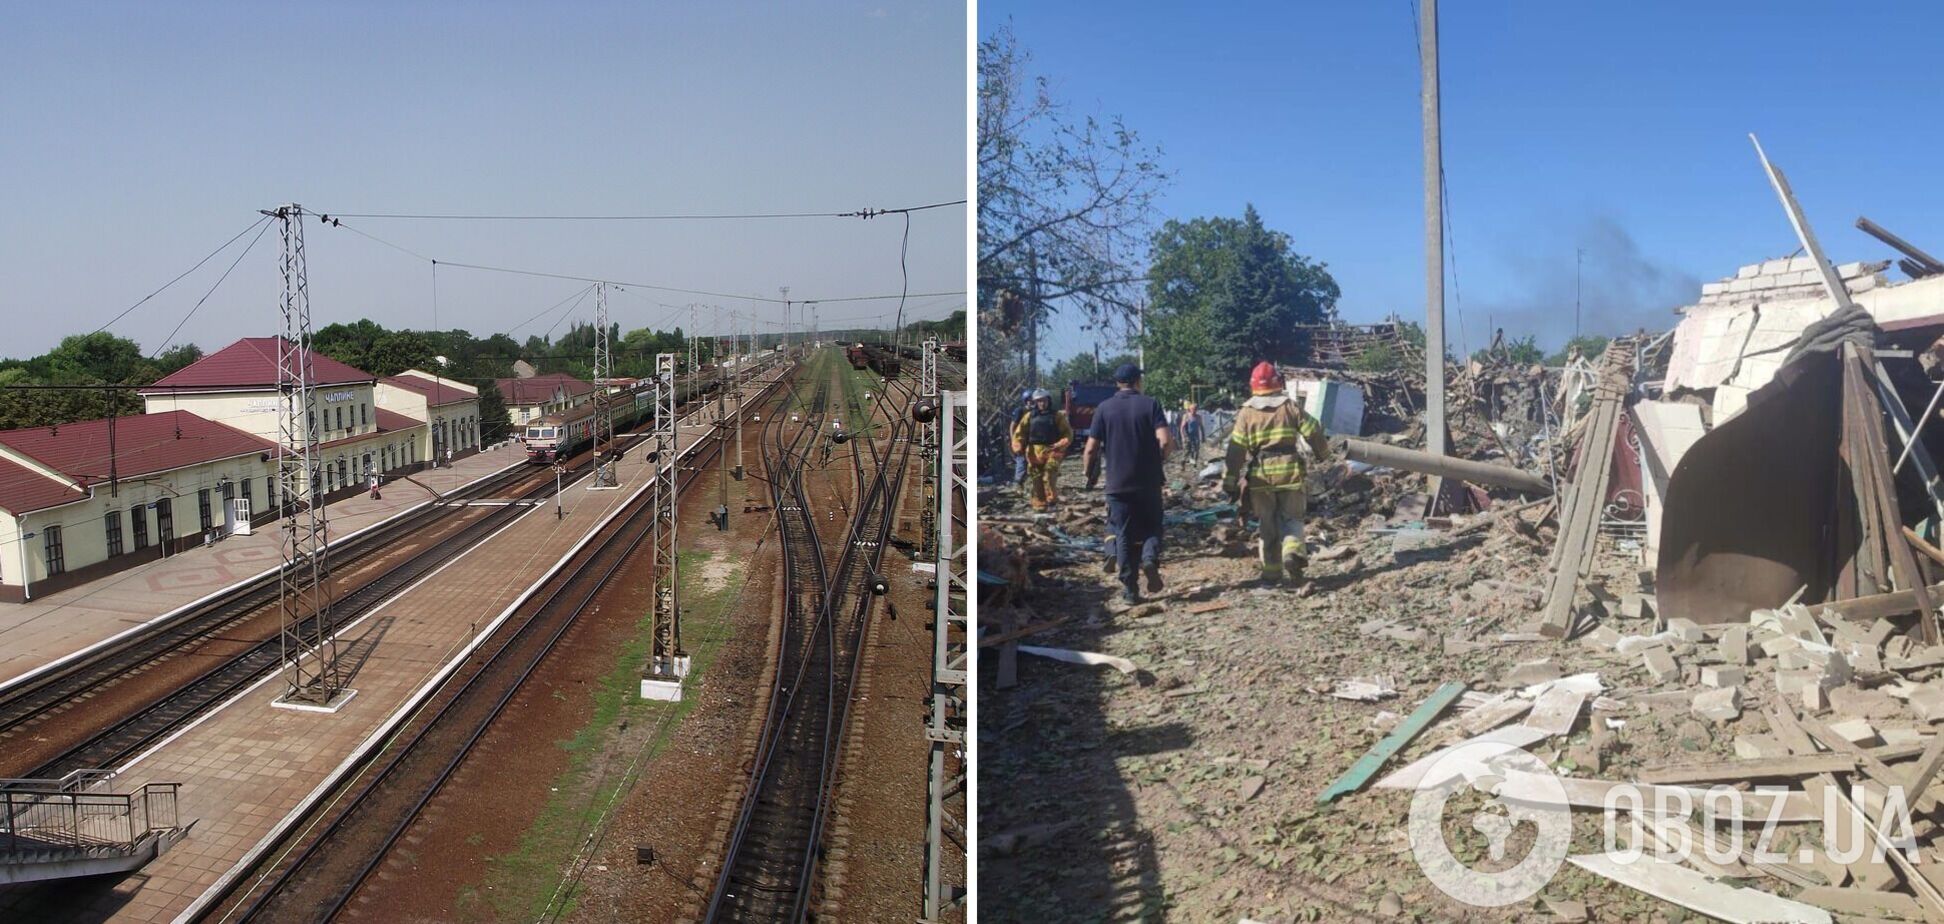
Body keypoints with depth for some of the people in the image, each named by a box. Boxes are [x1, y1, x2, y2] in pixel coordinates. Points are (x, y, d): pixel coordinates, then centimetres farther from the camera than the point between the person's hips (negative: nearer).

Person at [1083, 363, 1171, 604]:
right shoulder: (1150, 404, -3)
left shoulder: (1104, 409, -1)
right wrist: (1160, 458, 6)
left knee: (1123, 535, 8)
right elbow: (1165, 440, -14)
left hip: (1118, 484, 0)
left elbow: (1091, 448, -5)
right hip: (1149, 482, 0)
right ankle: (1150, 559, -13)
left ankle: (1130, 588, 7)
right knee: (1152, 527, 16)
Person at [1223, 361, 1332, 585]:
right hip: (1289, 470, -1)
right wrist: (1323, 453, 20)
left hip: (1260, 475, 1)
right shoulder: (1291, 406, 0)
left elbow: (1236, 450, -2)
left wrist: (1230, 482, 1)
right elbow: (1313, 432, 0)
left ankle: (1271, 572, 14)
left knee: (1268, 525, 11)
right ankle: (1293, 553, -18)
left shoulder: (1246, 412, 1)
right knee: (1291, 518, 10)